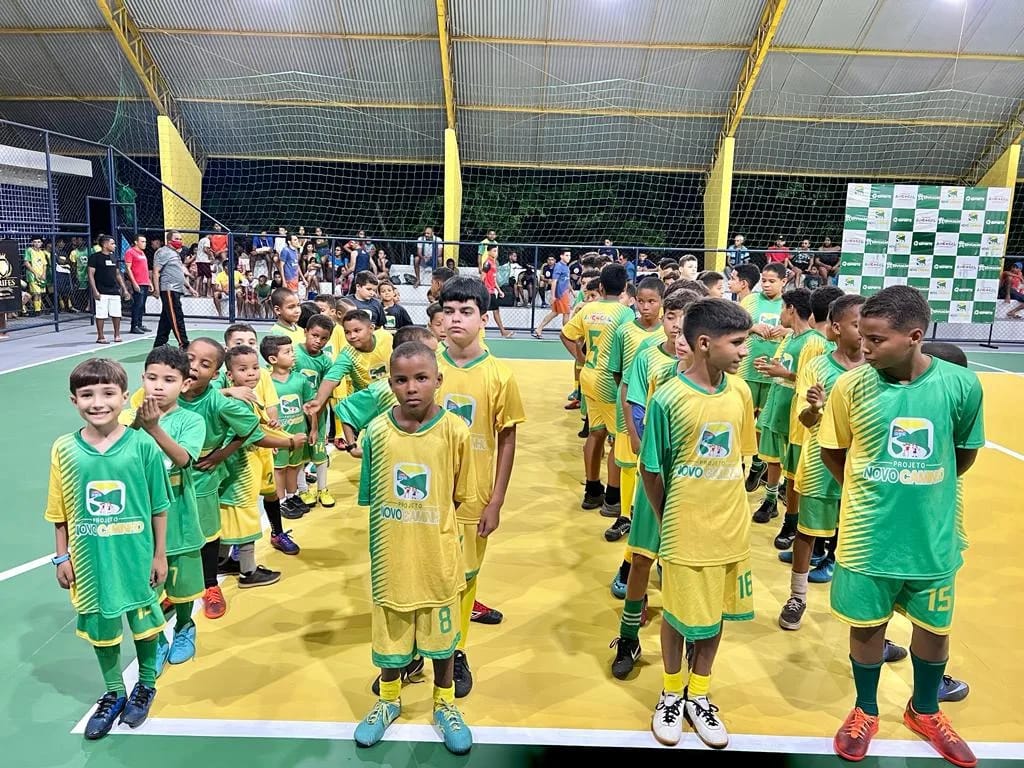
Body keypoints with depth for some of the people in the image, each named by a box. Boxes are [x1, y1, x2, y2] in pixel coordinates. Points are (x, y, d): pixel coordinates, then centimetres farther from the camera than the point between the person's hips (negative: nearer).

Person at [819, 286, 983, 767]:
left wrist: (924, 488, 10)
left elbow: (965, 453, 4)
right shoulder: (851, 386, -14)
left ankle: (924, 712, 46)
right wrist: (869, 490, 4)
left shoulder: (961, 384, -12)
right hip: (868, 536, -1)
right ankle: (866, 712, 39)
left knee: (934, 626, 19)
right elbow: (832, 451, 1)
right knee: (867, 624, 14)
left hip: (933, 535, 2)